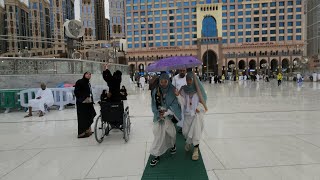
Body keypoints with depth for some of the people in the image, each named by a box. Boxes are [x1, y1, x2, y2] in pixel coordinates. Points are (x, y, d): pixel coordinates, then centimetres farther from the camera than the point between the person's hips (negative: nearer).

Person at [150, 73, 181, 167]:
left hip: (169, 116, -1)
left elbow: (175, 105, -9)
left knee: (170, 132, 7)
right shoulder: (155, 91, -3)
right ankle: (156, 155, 8)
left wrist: (166, 112, -17)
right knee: (158, 134, -2)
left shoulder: (173, 91, -7)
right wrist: (158, 114, -13)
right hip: (158, 116, 1)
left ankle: (172, 145, 41)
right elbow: (153, 105, 0)